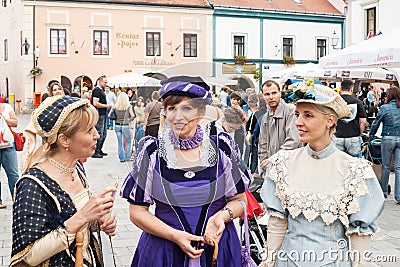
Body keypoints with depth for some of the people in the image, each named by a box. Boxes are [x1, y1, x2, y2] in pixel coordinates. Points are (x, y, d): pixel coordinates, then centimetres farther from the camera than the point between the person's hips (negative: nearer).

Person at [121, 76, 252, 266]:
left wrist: (222, 216, -15)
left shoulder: (221, 148, -3)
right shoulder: (151, 152, -6)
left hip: (217, 248, 1)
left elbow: (239, 199, 5)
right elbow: (137, 212, -4)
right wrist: (175, 235, -16)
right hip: (163, 250, -1)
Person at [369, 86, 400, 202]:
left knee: (385, 167, 9)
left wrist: (371, 134, 16)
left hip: (388, 138, -2)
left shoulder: (384, 108, -6)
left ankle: (383, 192, 21)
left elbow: (376, 123, 0)